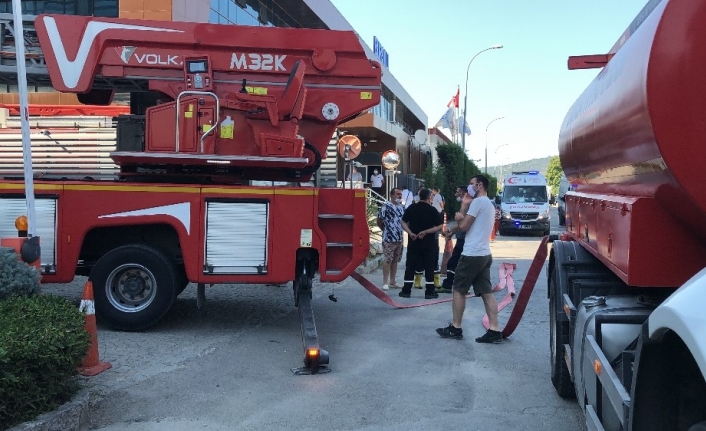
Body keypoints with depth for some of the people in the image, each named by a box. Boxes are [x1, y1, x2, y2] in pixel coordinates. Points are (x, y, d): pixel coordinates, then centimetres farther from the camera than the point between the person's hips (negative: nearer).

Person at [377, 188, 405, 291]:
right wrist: (387, 230, 4)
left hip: (399, 239, 7)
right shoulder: (386, 207, -11)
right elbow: (379, 222, -6)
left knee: (395, 260, 11)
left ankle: (392, 282, 19)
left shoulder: (402, 207, 11)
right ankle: (385, 283, -1)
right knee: (388, 260, -6)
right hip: (389, 239, -7)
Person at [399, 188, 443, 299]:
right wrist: (425, 232, -11)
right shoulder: (432, 210, -6)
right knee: (429, 267, 6)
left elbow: (403, 222, 0)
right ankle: (430, 291, 8)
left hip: (413, 243, 2)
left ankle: (406, 290, 8)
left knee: (410, 266, 8)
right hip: (428, 243, -2)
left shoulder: (411, 208, 2)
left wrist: (410, 233, -8)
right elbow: (439, 226, -10)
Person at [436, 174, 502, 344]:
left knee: (459, 290, 2)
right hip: (484, 254, 9)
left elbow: (463, 226, -13)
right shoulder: (489, 204, 21)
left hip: (472, 254, -9)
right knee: (487, 292, 4)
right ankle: (495, 331, 0)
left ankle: (455, 329, 8)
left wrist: (460, 217, 7)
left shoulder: (478, 202, -11)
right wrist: (465, 206, 15)